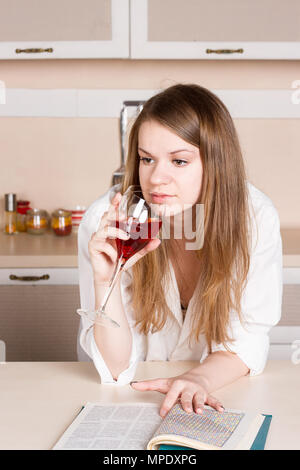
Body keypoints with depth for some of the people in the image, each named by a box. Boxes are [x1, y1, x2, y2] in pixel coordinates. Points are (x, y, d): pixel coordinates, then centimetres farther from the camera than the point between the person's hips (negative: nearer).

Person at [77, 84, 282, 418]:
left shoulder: (255, 217, -15)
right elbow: (116, 367, -15)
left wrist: (201, 378, -29)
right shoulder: (104, 222, -18)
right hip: (133, 401, -1)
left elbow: (247, 338, -9)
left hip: (219, 394, 1)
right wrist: (105, 280, -32)